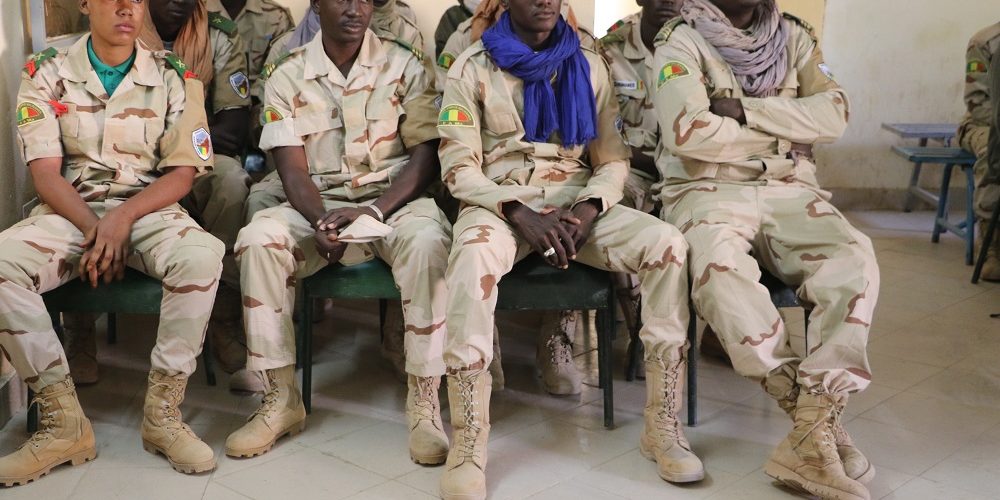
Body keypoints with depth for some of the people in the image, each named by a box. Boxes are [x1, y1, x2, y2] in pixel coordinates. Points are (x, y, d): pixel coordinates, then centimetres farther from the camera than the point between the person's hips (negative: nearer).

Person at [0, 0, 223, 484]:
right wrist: (93, 228, -17)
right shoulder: (46, 72, 4)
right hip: (69, 211, 1)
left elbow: (183, 171, -1)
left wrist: (123, 217, -17)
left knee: (202, 256, -34)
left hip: (150, 209, -1)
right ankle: (63, 420, -18)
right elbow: (45, 171, -1)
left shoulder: (174, 76, 4)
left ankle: (162, 412, -20)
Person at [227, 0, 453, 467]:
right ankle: (281, 397, -15)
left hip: (395, 197, -1)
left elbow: (426, 154, -5)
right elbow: (293, 169, -3)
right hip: (318, 203, 2)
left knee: (428, 242, -35)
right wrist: (320, 221, -23)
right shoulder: (287, 76, 3)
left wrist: (374, 211, -19)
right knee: (257, 239, -27)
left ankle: (424, 402, -24)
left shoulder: (405, 65, 0)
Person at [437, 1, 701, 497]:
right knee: (474, 255, -39)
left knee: (667, 245, -25)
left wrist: (589, 207, -12)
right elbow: (458, 167, -3)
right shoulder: (472, 67, 4)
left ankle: (663, 427, -16)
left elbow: (613, 158, 10)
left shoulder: (588, 66, 12)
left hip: (577, 203, 3)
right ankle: (467, 446, -33)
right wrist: (518, 211, -19)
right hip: (499, 203, -3)